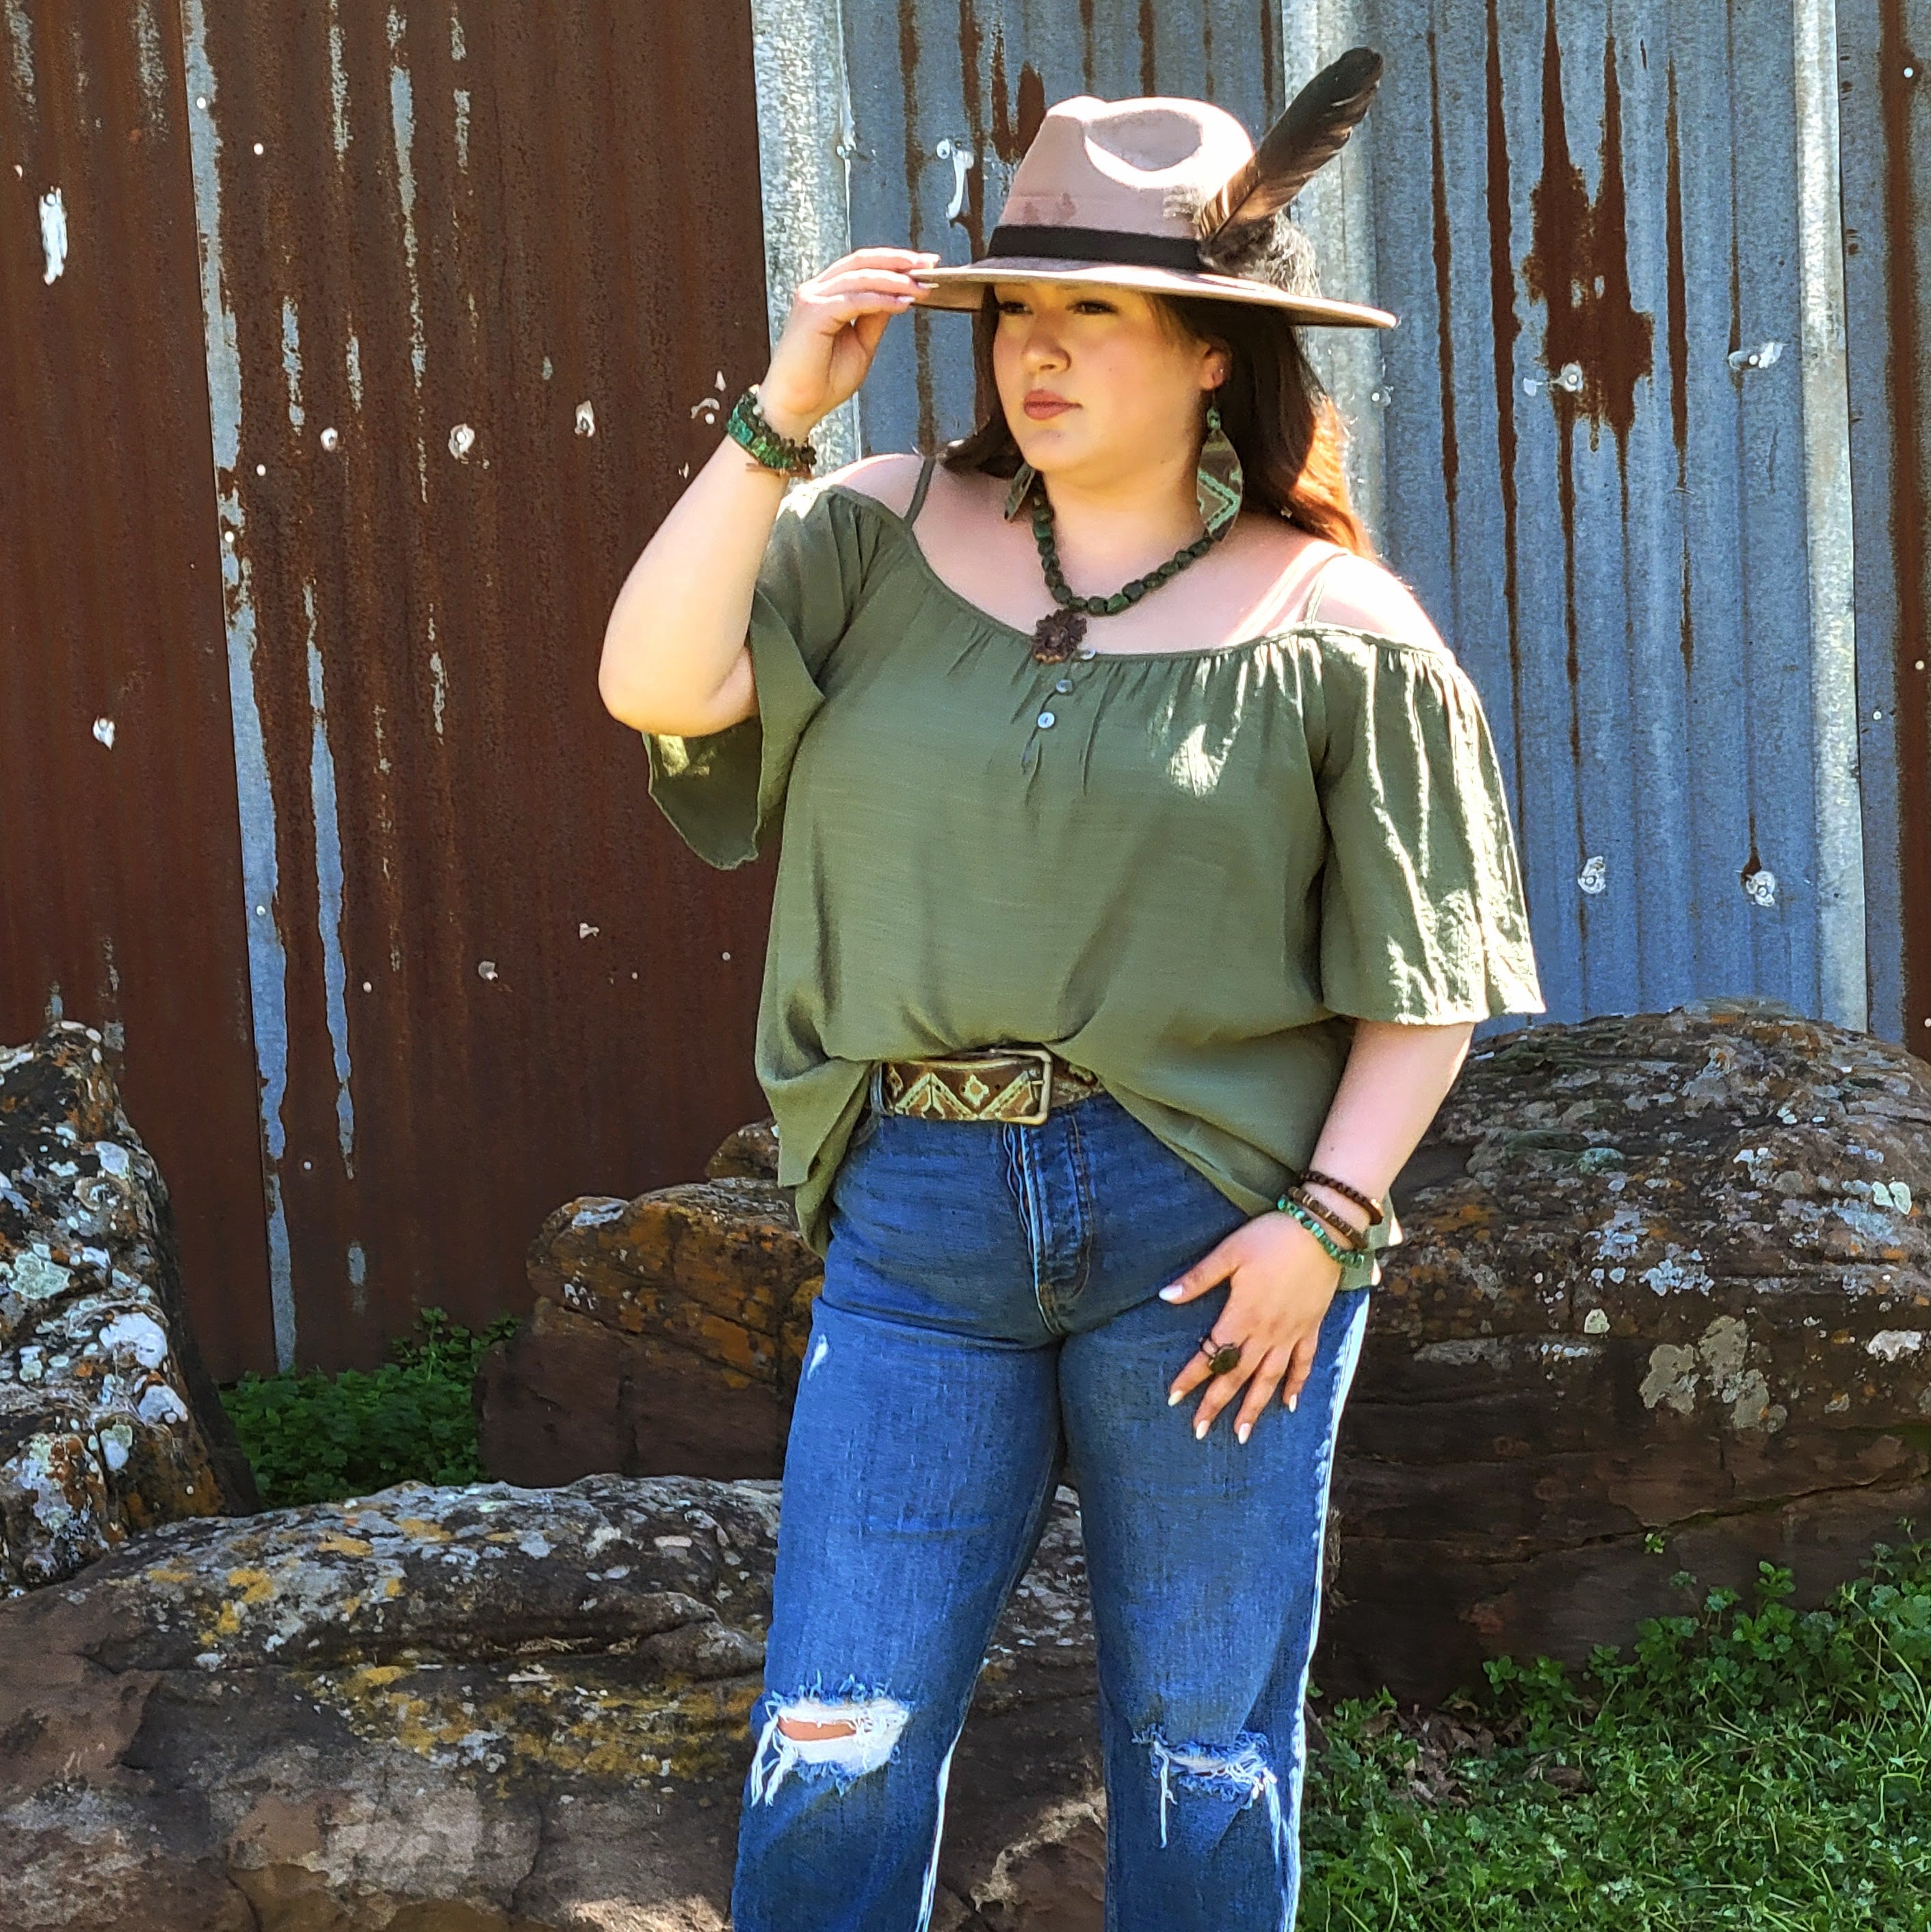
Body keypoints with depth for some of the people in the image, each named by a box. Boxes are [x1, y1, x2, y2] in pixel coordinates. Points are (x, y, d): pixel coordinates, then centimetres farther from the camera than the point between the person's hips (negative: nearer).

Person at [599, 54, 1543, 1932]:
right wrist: (780, 419, -14)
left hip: (1207, 1217, -1)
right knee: (833, 1746, 4)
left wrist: (1328, 1216, -10)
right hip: (917, 1215, 2)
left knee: (1202, 1750, 11)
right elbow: (654, 687, -9)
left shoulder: (1333, 630, 0)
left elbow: (1424, 977, 1)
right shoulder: (884, 537, 5)